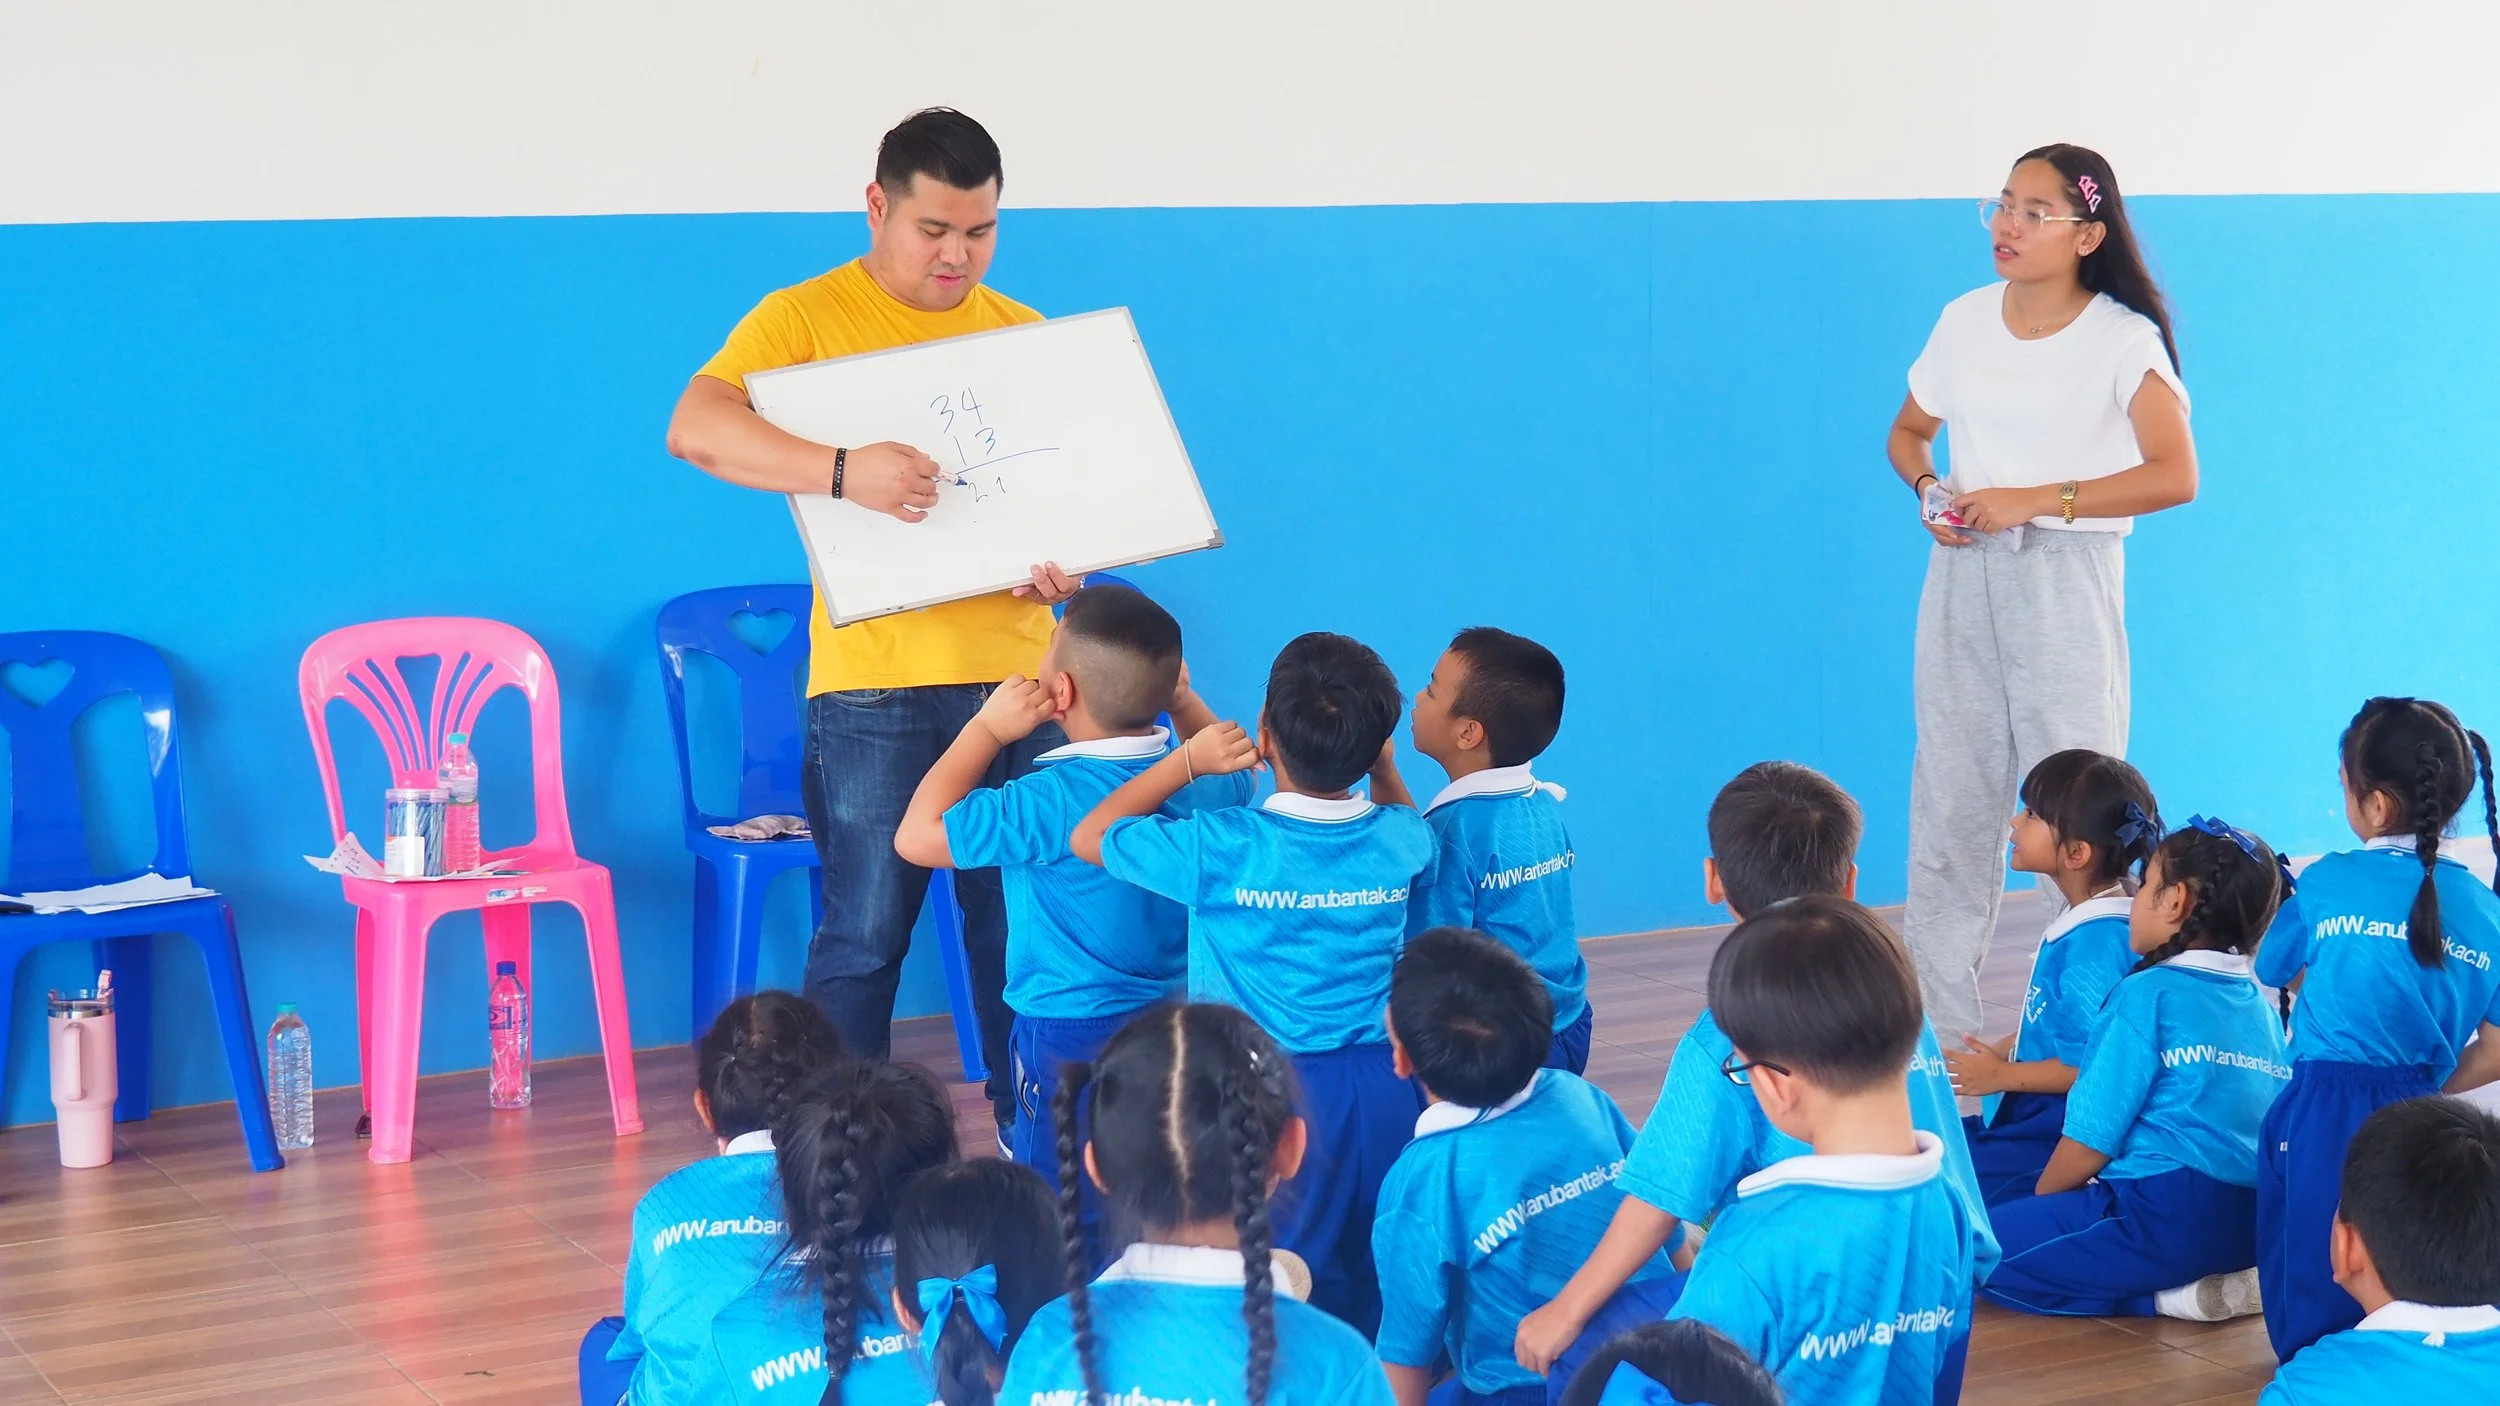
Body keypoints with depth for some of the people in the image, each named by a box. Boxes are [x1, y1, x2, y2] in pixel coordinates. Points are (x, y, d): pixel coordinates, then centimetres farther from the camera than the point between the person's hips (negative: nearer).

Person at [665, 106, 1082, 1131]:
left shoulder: (1025, 335, 13)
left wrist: (1065, 559, -5)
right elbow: (695, 429, -16)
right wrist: (840, 470, -30)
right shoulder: (804, 319, -1)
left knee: (1022, 930, 8)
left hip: (1016, 674, 4)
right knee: (864, 937, -1)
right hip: (873, 685, -4)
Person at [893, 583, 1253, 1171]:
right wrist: (1183, 702, 18)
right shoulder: (1199, 779, -3)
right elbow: (1240, 772, 24)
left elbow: (917, 837, -18)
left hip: (1072, 1034, -7)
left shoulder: (1050, 802, -25)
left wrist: (987, 727, -12)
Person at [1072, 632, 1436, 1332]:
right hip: (1384, 1090, 4)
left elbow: (1089, 837, -3)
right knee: (1372, 1287, 18)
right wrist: (1381, 765, 14)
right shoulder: (1402, 842, -5)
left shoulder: (1222, 848, -19)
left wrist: (1186, 760, -3)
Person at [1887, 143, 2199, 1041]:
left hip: (2066, 579, -5)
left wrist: (2034, 500, -20)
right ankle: (1939, 1027, 14)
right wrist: (1928, 489, -2)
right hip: (1963, 573, 5)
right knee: (1949, 799, 7)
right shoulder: (1965, 322, 7)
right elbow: (1908, 433, 21)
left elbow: (2174, 476, -18)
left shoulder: (2125, 341, -8)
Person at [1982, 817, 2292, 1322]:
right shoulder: (2260, 1002, 14)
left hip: (2170, 1217, -8)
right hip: (2254, 1222, 8)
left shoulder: (2149, 994, -8)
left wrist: (2041, 1201, 13)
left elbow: (2093, 1135, -7)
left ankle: (2173, 1296, -10)